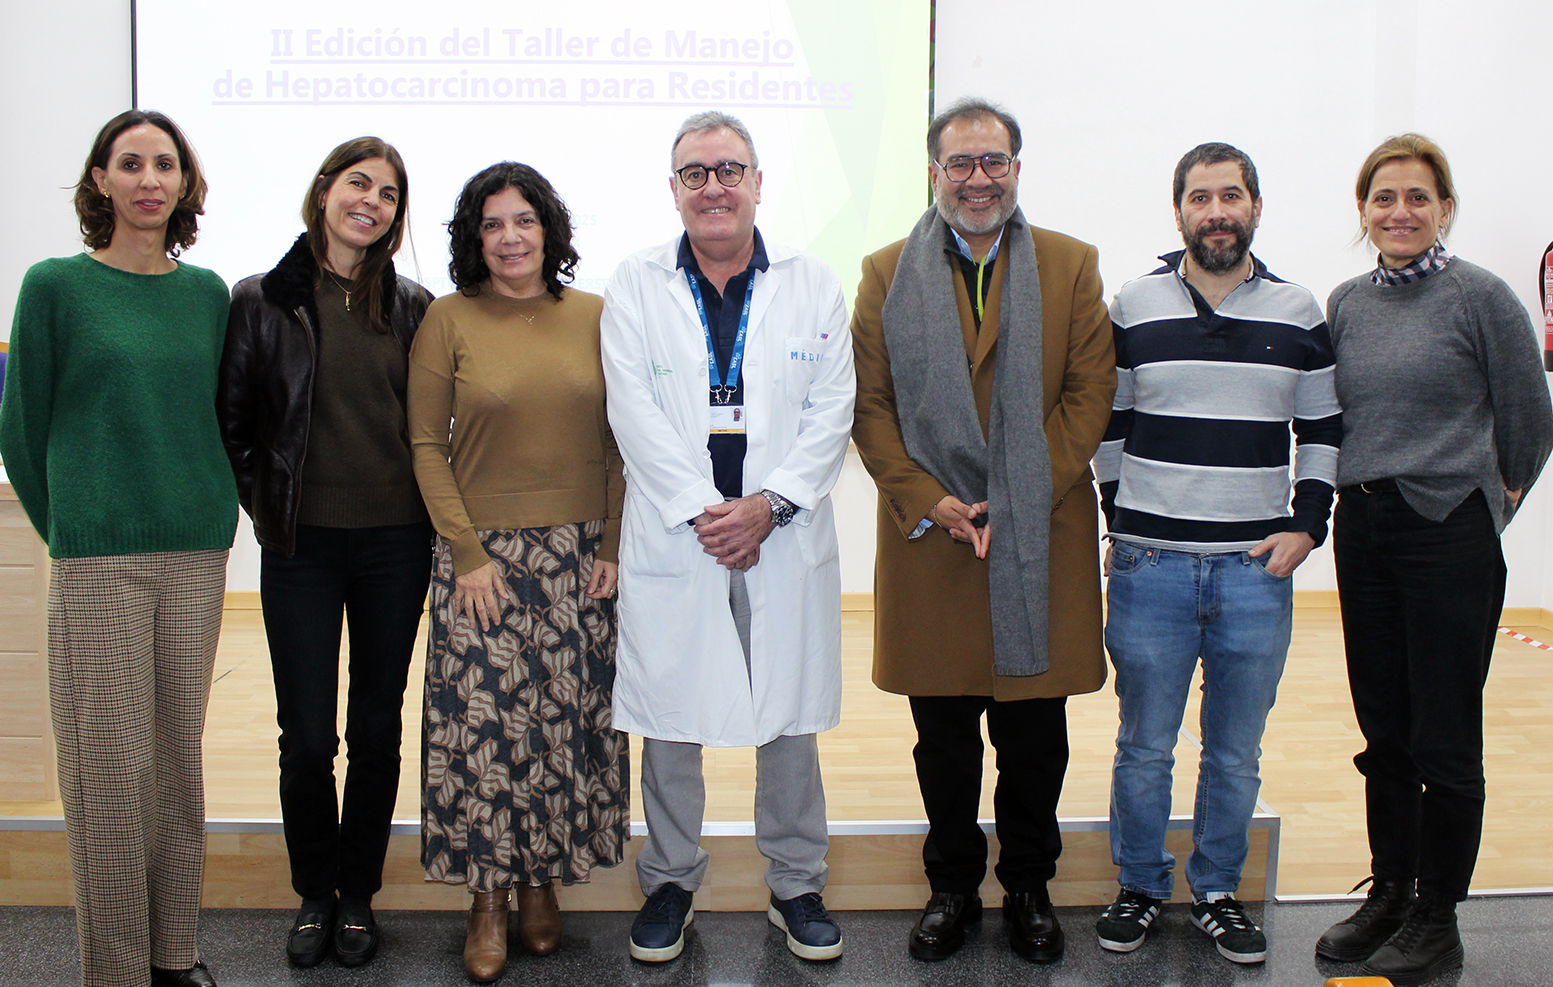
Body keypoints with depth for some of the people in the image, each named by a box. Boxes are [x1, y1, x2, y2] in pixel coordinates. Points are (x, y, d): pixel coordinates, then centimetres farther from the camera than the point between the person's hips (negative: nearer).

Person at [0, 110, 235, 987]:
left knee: (179, 753, 9)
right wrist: (71, 534, 6)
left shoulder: (207, 292, 9)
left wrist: (218, 520, 10)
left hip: (196, 555, 3)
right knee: (110, 763, 0)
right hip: (97, 561, -3)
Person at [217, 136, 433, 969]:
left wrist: (424, 503, 3)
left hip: (394, 544, 2)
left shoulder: (413, 307, 5)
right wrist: (264, 503, 0)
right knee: (306, 736, 3)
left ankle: (358, 893, 25)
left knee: (377, 729, 9)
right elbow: (228, 423, 4)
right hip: (301, 548, -1)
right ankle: (313, 893, 24)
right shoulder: (262, 301, 0)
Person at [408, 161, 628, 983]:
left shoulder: (595, 317, 5)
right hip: (484, 553, -1)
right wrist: (467, 554, -7)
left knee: (567, 719, 6)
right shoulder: (448, 321, 0)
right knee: (482, 722, 0)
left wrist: (613, 547, -2)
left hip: (580, 558, 2)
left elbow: (620, 442, 5)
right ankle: (487, 900, 15)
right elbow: (427, 446, -1)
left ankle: (541, 881, 24)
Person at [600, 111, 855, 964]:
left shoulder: (813, 286, 6)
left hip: (784, 536, 1)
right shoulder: (636, 285, 4)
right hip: (671, 537, 0)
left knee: (790, 715, 8)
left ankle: (796, 884, 25)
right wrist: (703, 510, -13)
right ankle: (670, 881, 25)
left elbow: (832, 414, 1)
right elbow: (635, 413, -4)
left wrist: (768, 504, -12)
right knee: (668, 718, 7)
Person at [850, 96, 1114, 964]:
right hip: (928, 537, 0)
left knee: (1035, 735, 9)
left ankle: (1029, 885, 27)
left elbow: (1091, 393, -1)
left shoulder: (1072, 267, 7)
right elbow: (870, 405, 2)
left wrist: (1016, 502, -11)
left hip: (1041, 541, 0)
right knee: (944, 737, 10)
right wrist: (926, 500, -11)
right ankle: (953, 886, 26)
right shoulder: (887, 274, 8)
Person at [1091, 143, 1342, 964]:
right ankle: (1140, 886, 26)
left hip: (1257, 570, 1)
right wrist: (1120, 522, 3)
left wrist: (1306, 526, 4)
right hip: (1150, 570, -1)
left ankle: (1217, 893, 27)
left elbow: (1322, 431, 14)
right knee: (1144, 747, 8)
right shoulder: (1134, 309, 3)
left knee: (1235, 754, 10)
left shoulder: (1298, 314, 6)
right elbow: (1103, 424, 9)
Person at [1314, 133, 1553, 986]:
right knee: (1383, 732, 13)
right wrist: (1359, 489, 13)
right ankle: (1388, 893, 27)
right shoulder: (1345, 304, 8)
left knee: (1443, 740, 2)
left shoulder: (1480, 297, -6)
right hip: (1363, 531, 5)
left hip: (1449, 533, -5)